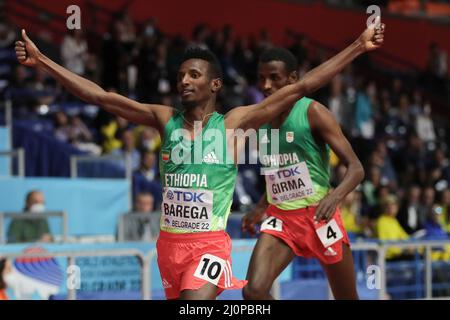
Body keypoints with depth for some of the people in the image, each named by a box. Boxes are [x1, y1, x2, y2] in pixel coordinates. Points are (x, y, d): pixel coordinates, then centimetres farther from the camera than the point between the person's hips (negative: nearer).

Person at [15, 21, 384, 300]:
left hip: (210, 244, -5)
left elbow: (301, 87, -7)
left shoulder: (234, 122, -4)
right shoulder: (165, 119, 4)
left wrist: (357, 47, -10)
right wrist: (42, 61, -6)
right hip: (170, 242, 5)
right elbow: (100, 96, 0)